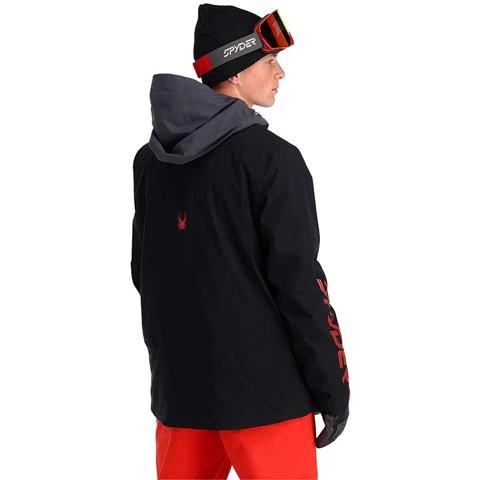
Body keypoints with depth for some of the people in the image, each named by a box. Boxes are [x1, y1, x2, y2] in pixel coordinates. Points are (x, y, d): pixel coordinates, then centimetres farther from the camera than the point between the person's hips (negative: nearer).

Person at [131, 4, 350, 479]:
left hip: (179, 386, 6)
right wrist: (333, 387, -8)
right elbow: (297, 280, -14)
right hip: (263, 388, -6)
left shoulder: (150, 160, 8)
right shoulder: (270, 157, -12)